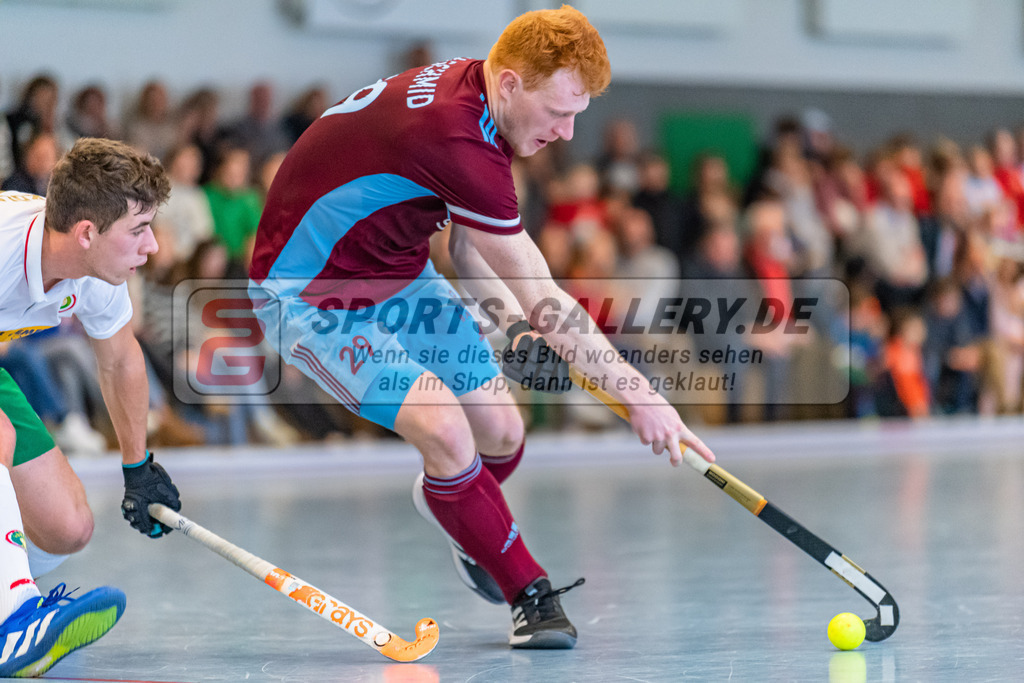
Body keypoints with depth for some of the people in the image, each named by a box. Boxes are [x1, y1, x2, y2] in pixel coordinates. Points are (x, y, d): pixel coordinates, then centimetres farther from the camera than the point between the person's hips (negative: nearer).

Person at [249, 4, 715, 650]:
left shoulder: (470, 86, -7)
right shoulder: (455, 139, -35)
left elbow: (469, 243, 7)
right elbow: (540, 297, -30)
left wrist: (514, 326, -10)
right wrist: (636, 391, -25)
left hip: (398, 272, 9)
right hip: (309, 293, -9)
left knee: (501, 431, 4)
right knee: (447, 430, -25)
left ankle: (458, 512, 39)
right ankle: (531, 594, -7)